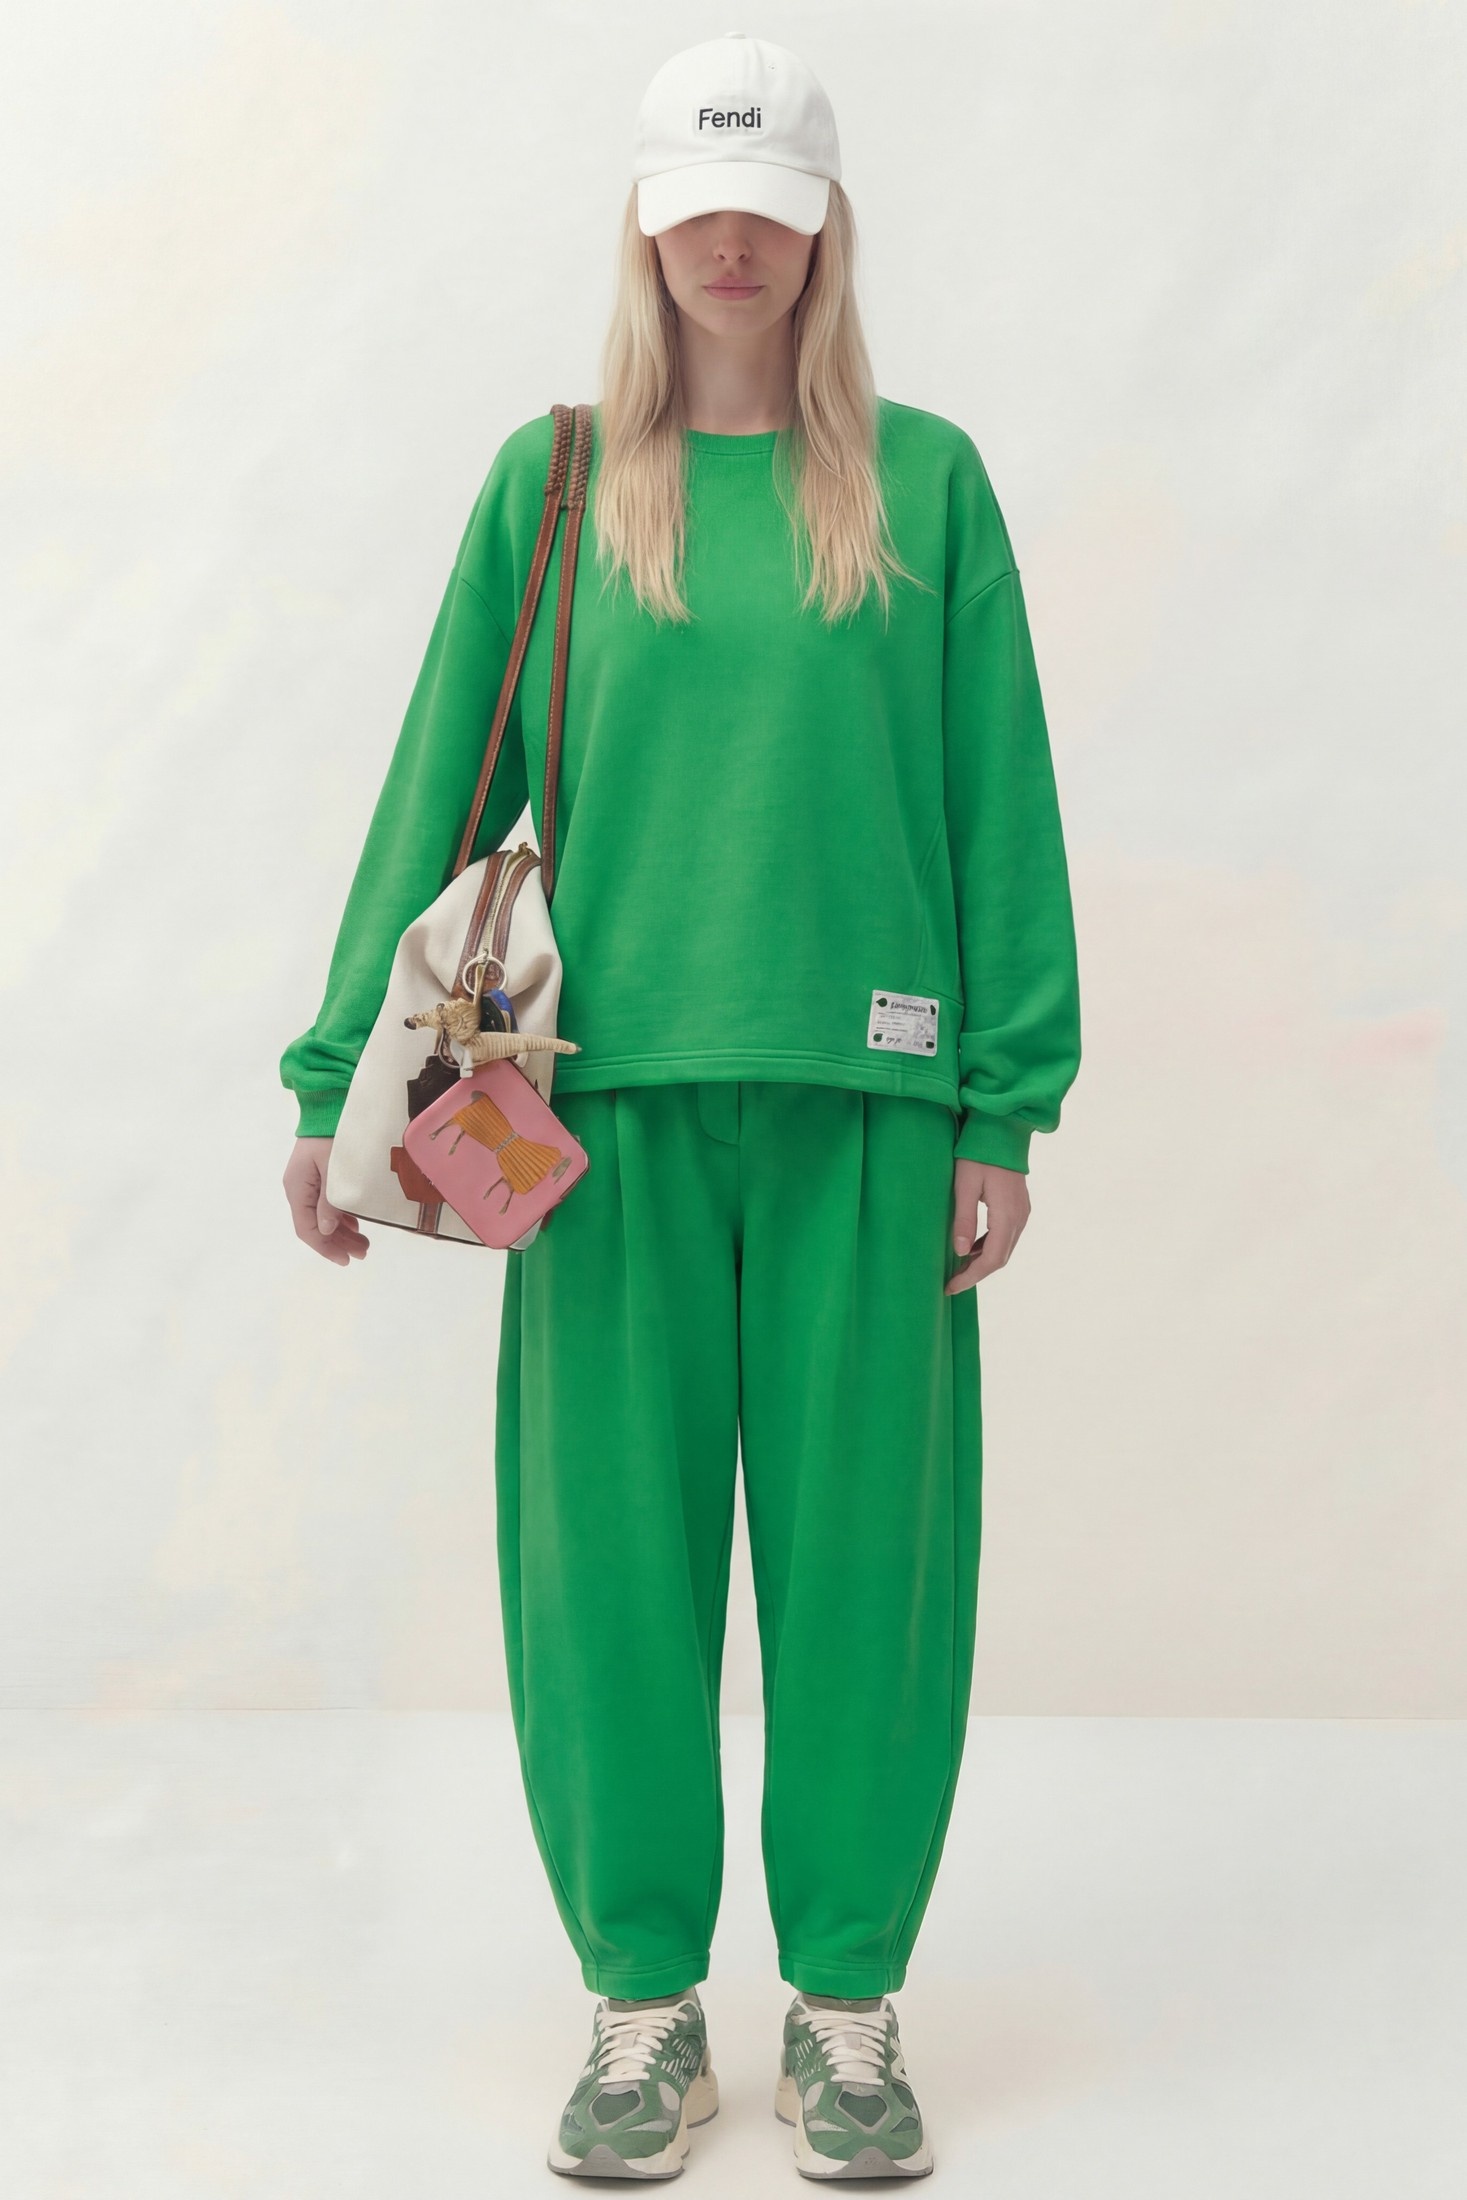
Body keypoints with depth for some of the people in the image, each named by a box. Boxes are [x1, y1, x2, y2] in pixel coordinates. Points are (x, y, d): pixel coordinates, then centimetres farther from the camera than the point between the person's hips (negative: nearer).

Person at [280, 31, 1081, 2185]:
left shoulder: (925, 481, 7)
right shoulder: (550, 485, 9)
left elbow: (999, 805, 5)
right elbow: (438, 792, 8)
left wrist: (1006, 1107, 0)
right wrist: (342, 1078, 3)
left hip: (864, 1099, 0)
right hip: (613, 1099, 1)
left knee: (863, 1549, 3)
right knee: (612, 1550, 4)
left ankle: (850, 2006, 19)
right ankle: (645, 2001, 20)